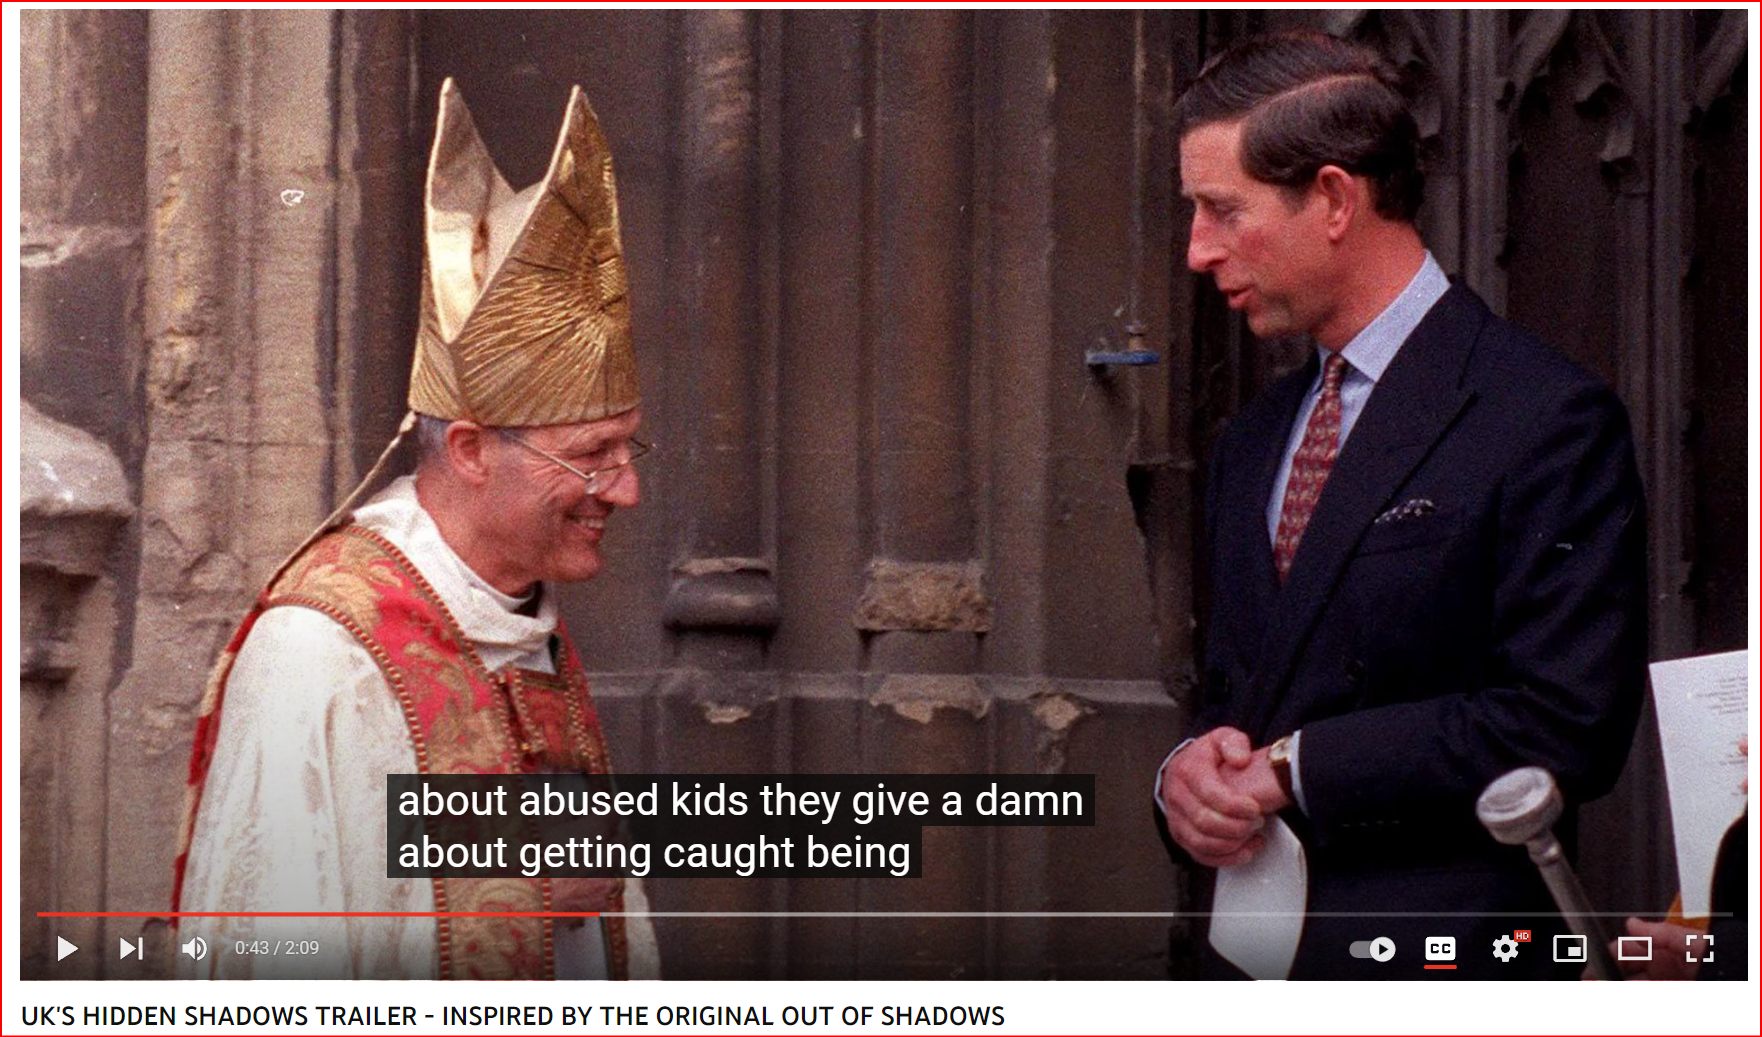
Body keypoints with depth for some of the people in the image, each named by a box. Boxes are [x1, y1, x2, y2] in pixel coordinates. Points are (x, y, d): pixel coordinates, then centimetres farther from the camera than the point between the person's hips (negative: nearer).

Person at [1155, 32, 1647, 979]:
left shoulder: (1547, 421, -10)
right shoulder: (1253, 441, 15)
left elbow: (1566, 727, -16)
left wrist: (1292, 768, -13)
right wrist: (1187, 771, -2)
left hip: (1433, 968, -6)